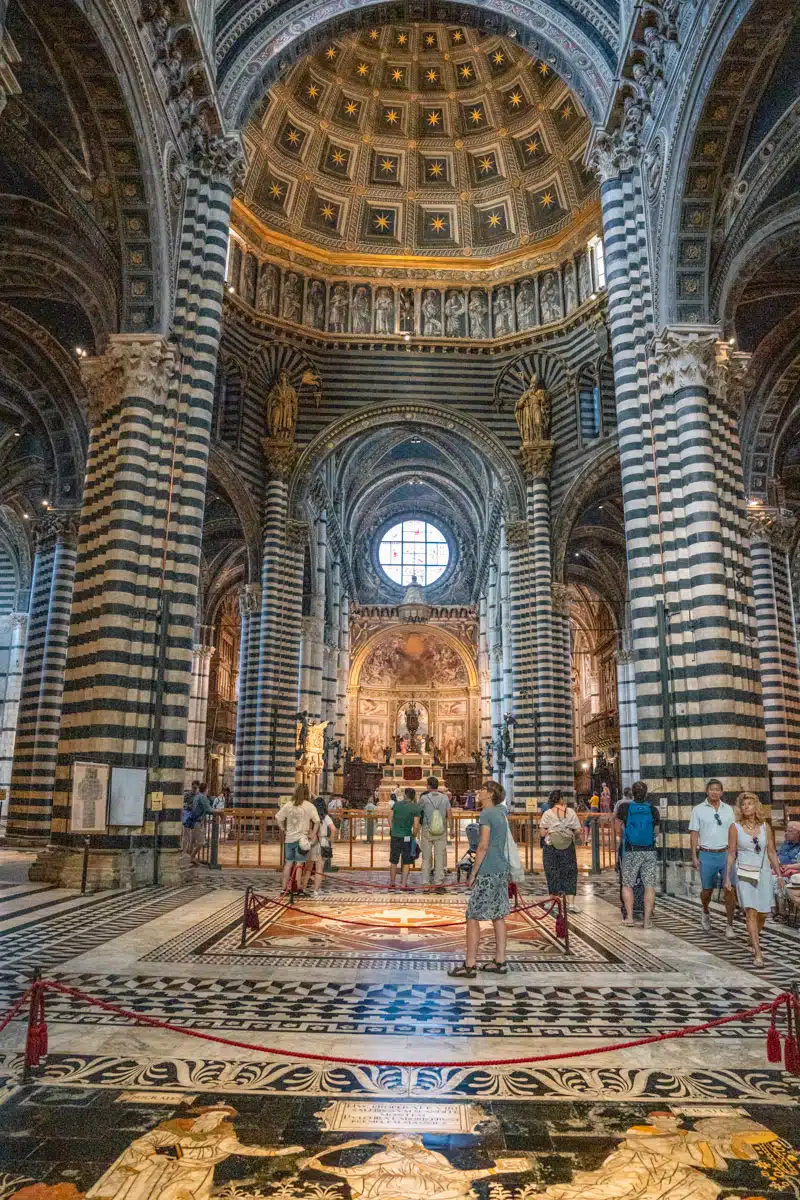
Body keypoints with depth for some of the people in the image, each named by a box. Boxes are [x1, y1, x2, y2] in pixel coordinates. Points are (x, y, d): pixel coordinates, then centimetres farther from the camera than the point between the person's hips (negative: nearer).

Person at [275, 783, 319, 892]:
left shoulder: (288, 805, 7)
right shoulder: (309, 806, -5)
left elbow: (278, 818, 8)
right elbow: (317, 821, -11)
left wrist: (284, 830, 13)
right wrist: (313, 834, -3)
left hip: (289, 838, 4)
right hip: (301, 838, -4)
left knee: (288, 863, 13)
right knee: (299, 863, 2)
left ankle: (284, 888, 17)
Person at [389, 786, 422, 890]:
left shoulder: (397, 804, 1)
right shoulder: (415, 808, -7)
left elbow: (391, 820, 3)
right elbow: (416, 826, -11)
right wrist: (414, 837, 5)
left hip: (395, 836, 3)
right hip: (407, 837, -3)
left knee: (393, 861, 15)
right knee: (406, 862, 9)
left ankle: (392, 883, 23)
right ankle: (403, 883, 7)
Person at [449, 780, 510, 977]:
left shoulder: (486, 814, -14)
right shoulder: (501, 812, 11)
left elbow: (483, 846, -18)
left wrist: (473, 873, -13)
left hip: (488, 872, -9)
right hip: (502, 870, 9)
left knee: (473, 917, -2)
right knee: (498, 916, 13)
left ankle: (469, 965, 0)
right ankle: (500, 962, 18)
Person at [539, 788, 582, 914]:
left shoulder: (547, 814, -7)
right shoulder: (571, 812, -4)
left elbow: (542, 833, -9)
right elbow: (578, 831, -3)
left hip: (550, 847, 0)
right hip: (568, 847, 1)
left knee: (552, 874, 9)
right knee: (570, 873, 9)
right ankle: (571, 902, 4)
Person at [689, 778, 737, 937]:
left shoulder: (728, 809, 8)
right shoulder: (698, 810, 1)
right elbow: (694, 834, 1)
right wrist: (694, 856, -5)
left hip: (726, 854, 1)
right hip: (707, 855, -1)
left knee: (730, 889, -6)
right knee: (707, 889, 8)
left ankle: (729, 926, 5)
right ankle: (705, 913, 38)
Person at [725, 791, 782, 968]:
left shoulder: (765, 827, 3)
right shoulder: (735, 827, -3)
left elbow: (771, 853, 9)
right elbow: (731, 854, 1)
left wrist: (779, 874, 5)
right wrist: (727, 877, 0)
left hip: (763, 873, 3)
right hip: (744, 874, -3)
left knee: (762, 913, 8)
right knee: (751, 912, -11)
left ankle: (754, 939, 36)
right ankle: (757, 953, -8)